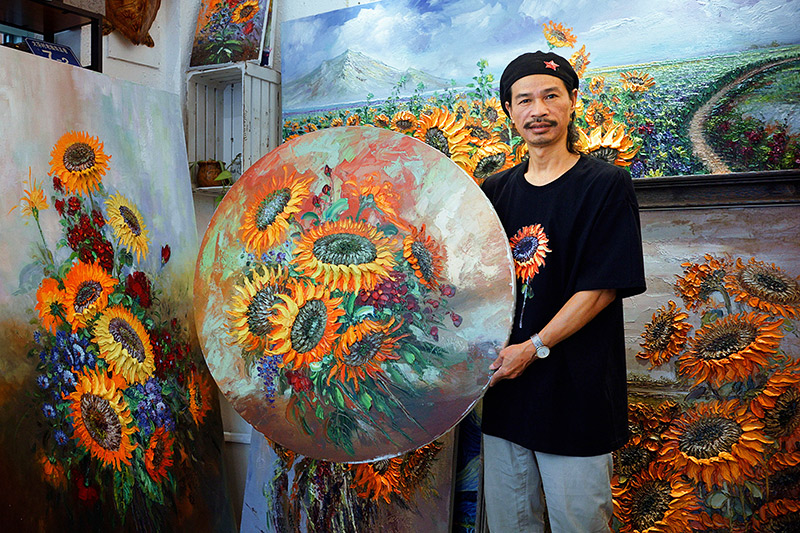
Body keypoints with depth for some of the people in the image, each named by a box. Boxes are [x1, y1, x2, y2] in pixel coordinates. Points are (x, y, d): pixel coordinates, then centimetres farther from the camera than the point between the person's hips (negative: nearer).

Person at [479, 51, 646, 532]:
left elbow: (603, 287, -11)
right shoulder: (496, 191, 10)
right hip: (505, 391, 5)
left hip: (576, 397, -4)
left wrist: (534, 348, -14)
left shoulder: (607, 185, -5)